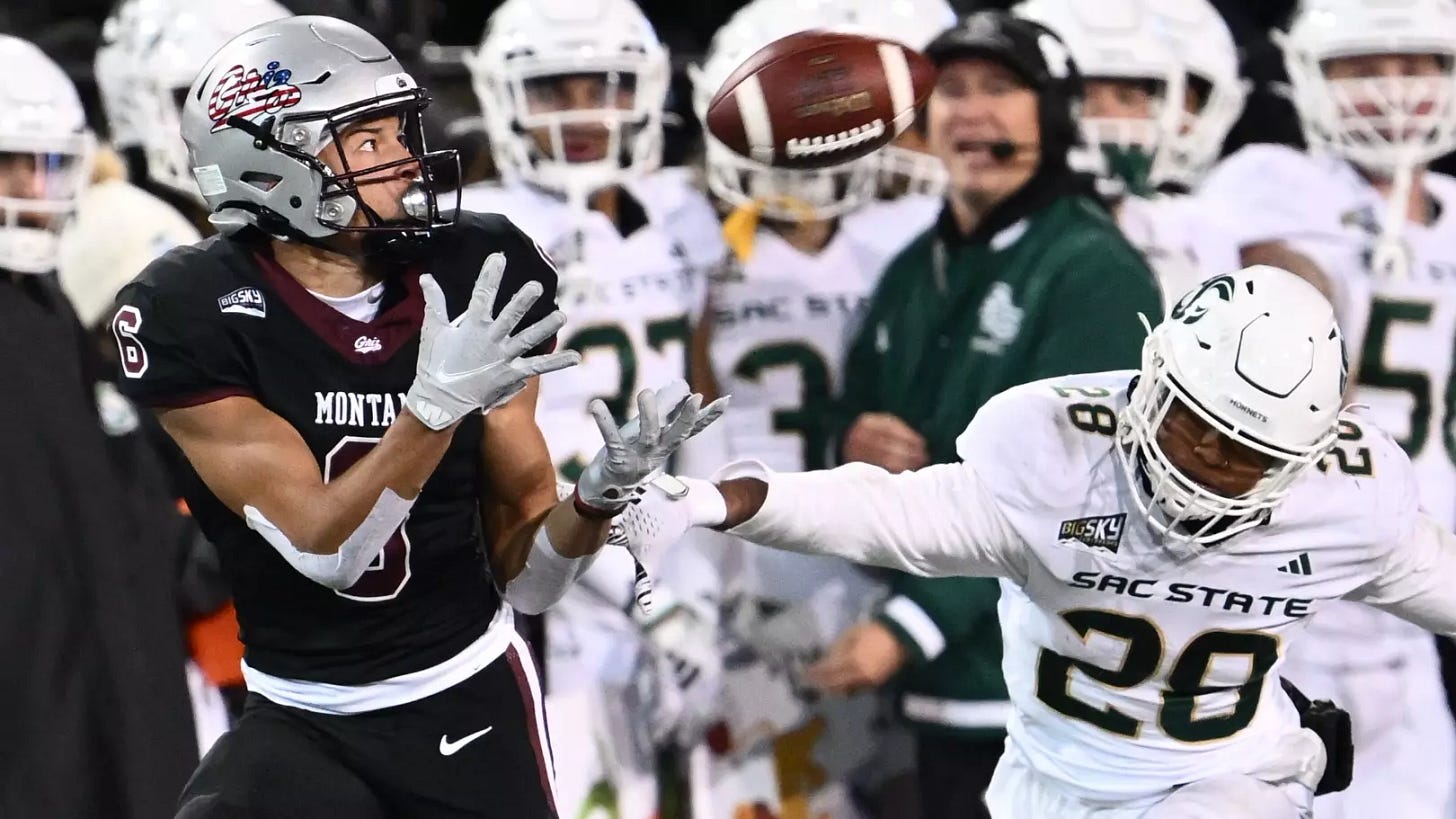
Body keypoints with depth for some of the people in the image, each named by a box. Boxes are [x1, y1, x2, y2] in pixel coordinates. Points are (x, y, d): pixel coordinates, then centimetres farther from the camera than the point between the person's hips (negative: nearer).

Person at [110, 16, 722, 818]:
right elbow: (321, 549, -21)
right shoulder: (194, 316, -15)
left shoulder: (479, 281, -6)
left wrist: (600, 493, -22)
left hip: (468, 699, 2)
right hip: (301, 724, -2)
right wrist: (436, 404, -34)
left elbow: (522, 577, -2)